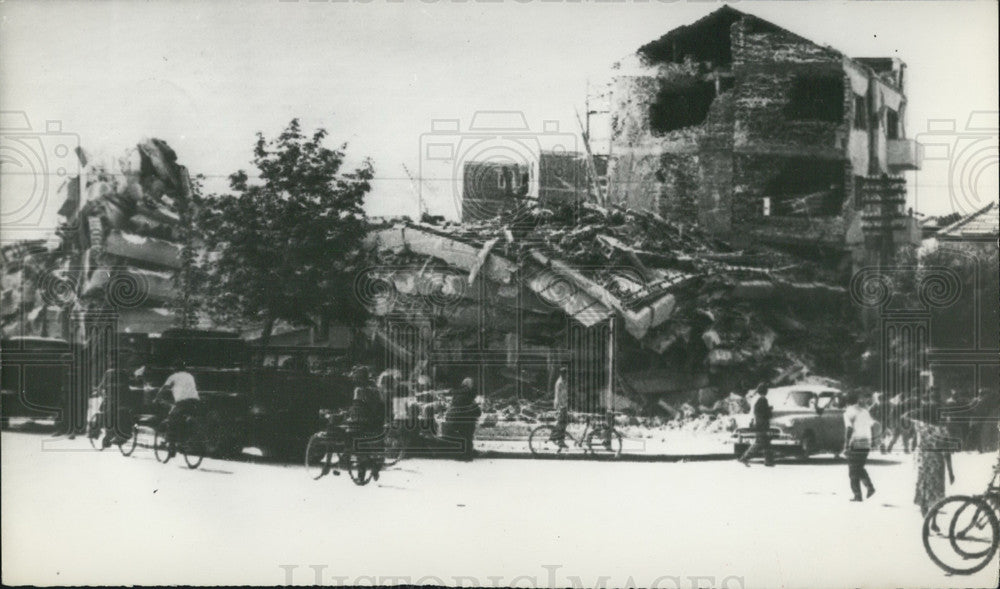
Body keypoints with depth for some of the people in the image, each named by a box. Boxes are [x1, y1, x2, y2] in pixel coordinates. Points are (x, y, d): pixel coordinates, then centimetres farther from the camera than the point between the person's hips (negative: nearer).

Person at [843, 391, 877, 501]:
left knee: (853, 470, 2)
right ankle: (870, 487, 2)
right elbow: (873, 425, 13)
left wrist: (846, 446, -16)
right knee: (860, 467, 21)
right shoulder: (864, 411, 13)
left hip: (855, 443, -6)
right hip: (867, 443, 6)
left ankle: (857, 495, -1)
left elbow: (849, 429, -17)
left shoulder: (849, 412, -7)